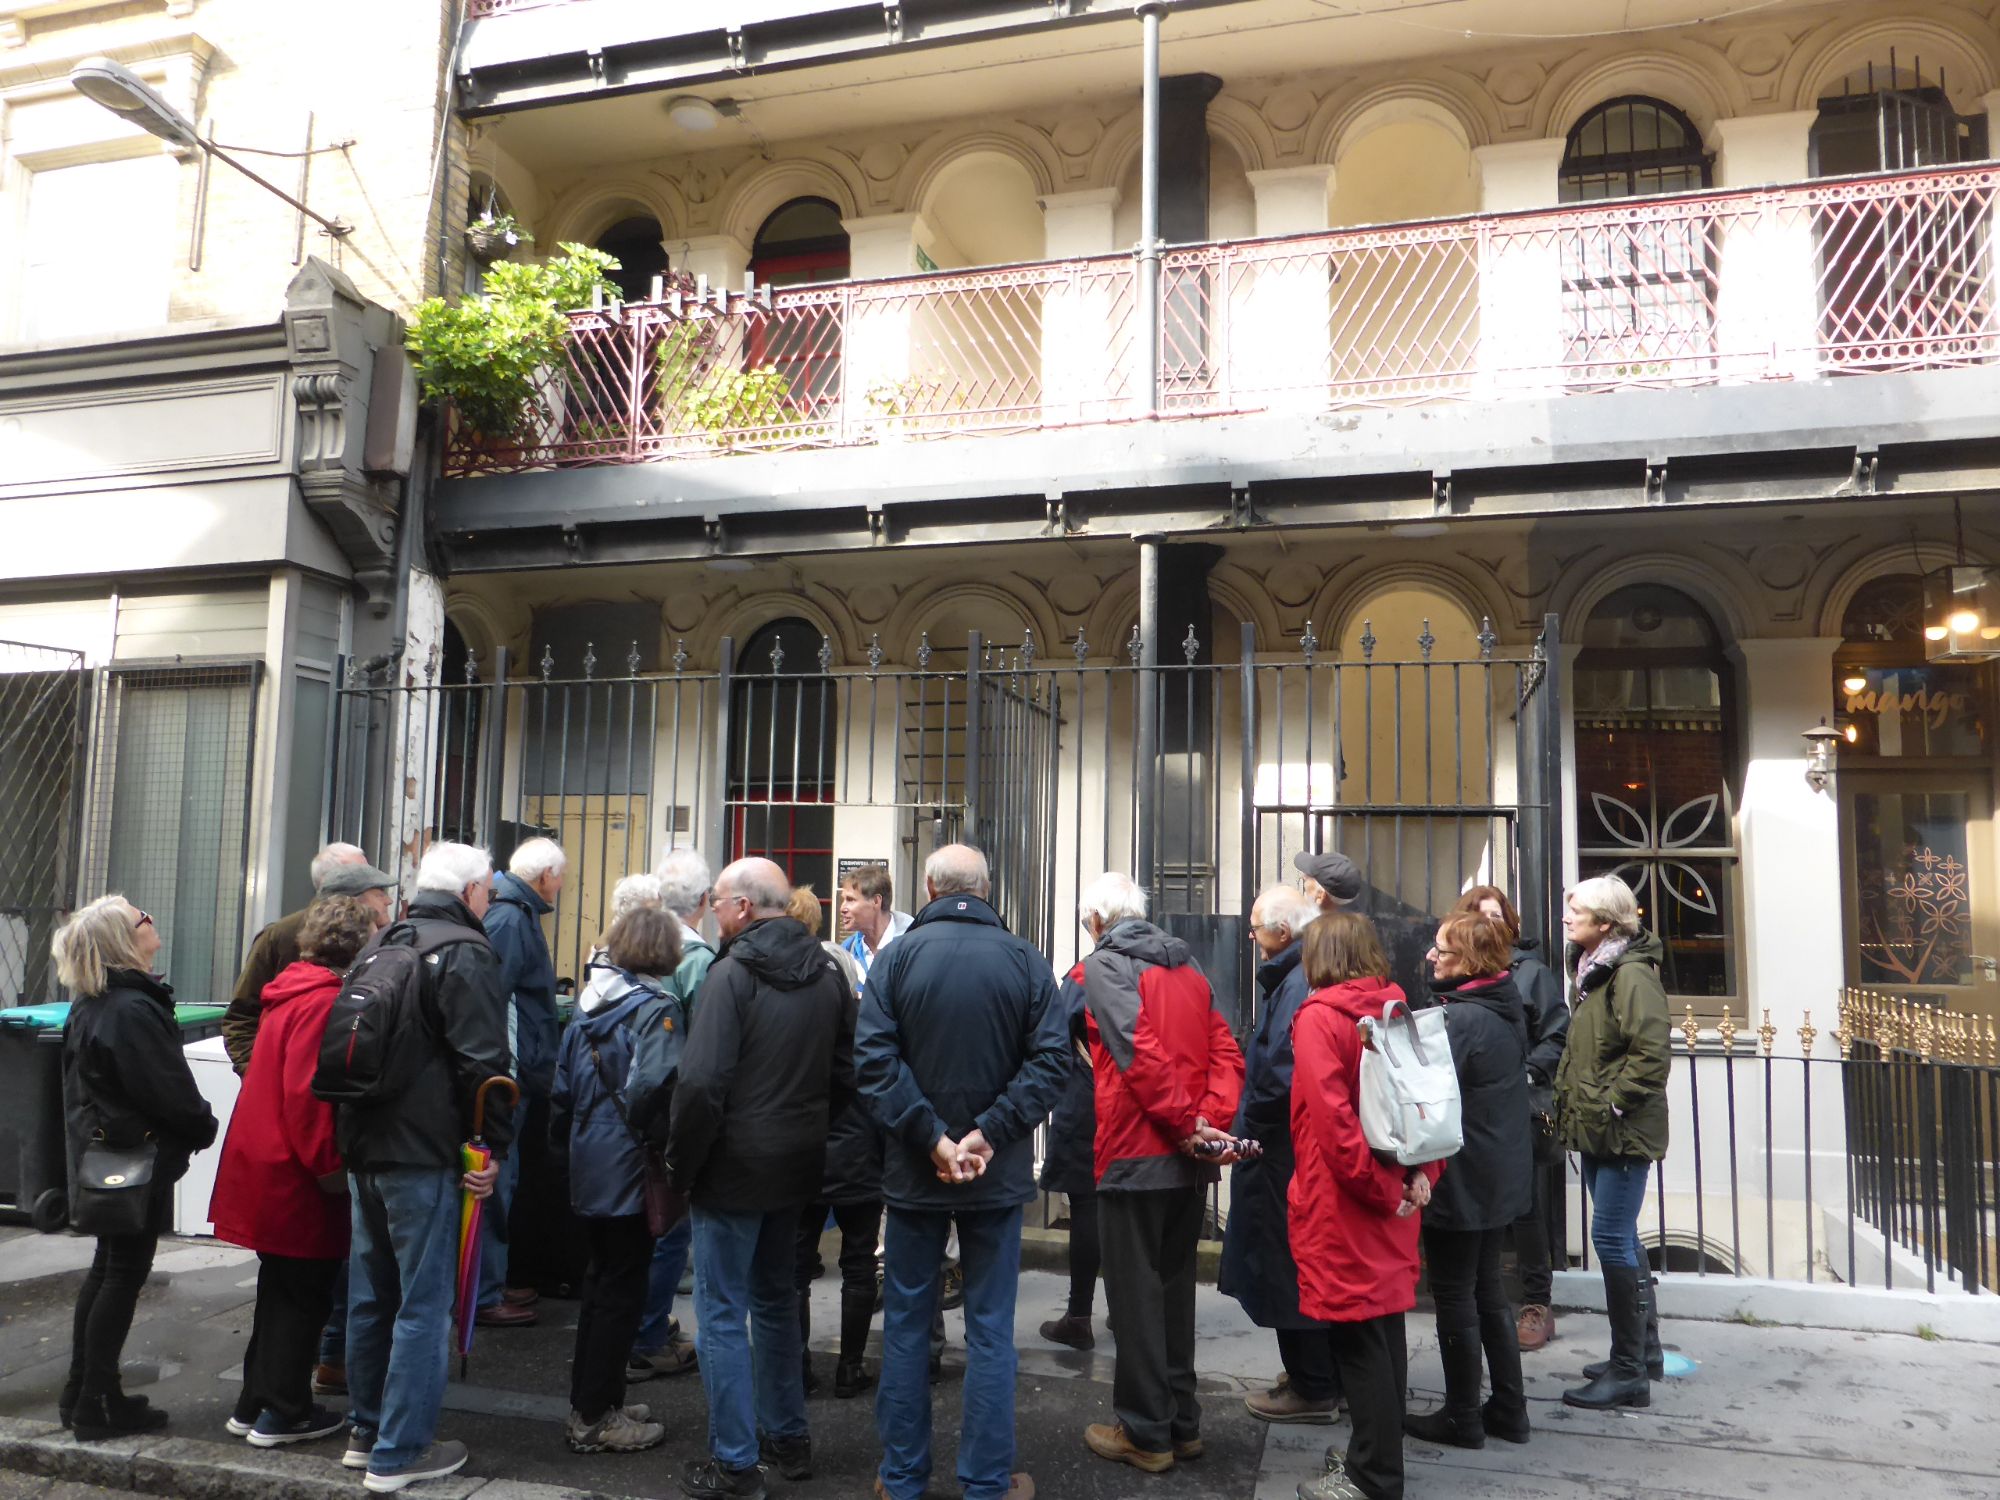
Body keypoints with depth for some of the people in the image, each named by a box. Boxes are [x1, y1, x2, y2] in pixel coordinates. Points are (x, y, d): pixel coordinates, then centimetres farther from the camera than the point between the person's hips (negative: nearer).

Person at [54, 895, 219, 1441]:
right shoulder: (133, 1011, -23)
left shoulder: (90, 1006, 8)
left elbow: (83, 1082, 15)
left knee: (106, 1267, 18)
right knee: (125, 1275, 0)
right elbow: (169, 1090, -21)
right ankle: (98, 1406, 8)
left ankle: (80, 1394, 27)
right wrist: (205, 1129, -4)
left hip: (102, 1153, 10)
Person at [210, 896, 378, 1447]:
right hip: (296, 1177, -10)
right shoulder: (324, 1003, -20)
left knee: (282, 1289, 19)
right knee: (304, 1294, 3)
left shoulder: (293, 991, 10)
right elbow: (307, 1094, -24)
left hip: (267, 1166, 10)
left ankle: (255, 1403, 28)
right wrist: (330, 1168, -17)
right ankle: (283, 1414, 13)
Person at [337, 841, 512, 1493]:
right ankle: (399, 1453, 4)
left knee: (371, 1293, 18)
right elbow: (483, 1064, -18)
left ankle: (366, 1432, 30)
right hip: (425, 1153, -8)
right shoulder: (466, 954, -11)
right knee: (423, 1302, 0)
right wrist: (495, 1147, -12)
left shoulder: (380, 946, 15)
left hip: (364, 1146, 9)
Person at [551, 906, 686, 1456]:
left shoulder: (589, 1004, 7)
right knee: (622, 1290, 3)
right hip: (630, 1170, -8)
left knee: (602, 1281, 20)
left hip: (588, 1168, 8)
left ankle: (591, 1401, 30)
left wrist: (564, 1151, 22)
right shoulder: (658, 1009, -15)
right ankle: (594, 1420, 11)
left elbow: (561, 1089, 12)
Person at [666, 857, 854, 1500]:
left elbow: (701, 1081, -23)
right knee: (775, 1297, 21)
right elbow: (846, 1071, 7)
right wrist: (809, 1128, 14)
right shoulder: (827, 973, 4)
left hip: (734, 1168, -7)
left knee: (722, 1313, 5)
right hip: (797, 1165, 7)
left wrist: (681, 1163, -11)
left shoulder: (732, 973, -17)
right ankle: (788, 1437, 31)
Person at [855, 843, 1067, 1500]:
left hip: (913, 1173, 0)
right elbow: (1050, 1057, -11)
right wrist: (989, 1133, -13)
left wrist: (932, 1138, -13)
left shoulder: (897, 956, -5)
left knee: (906, 1326, 13)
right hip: (997, 1175, 0)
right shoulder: (1025, 960, -4)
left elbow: (875, 1057, -12)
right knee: (989, 1330, 10)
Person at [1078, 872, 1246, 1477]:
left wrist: (1186, 1123, -13)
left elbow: (1139, 1052, -19)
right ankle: (1182, 1423, 26)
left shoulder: (1103, 966, -7)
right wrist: (1208, 1120, -7)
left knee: (1135, 1295, 4)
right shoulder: (1187, 966, 13)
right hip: (1188, 1160, 7)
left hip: (1134, 1155, -7)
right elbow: (1225, 1052, 3)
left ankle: (1146, 1434, 12)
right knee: (1175, 1288, 17)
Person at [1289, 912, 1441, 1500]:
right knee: (1383, 1329, 17)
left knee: (1357, 1339, 1)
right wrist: (1420, 1173, 2)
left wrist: (1379, 1189, -16)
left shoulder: (1319, 1015, -14)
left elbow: (1331, 1119, -22)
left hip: (1344, 1206, -8)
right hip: (1392, 1200, 8)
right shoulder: (1396, 1010, 8)